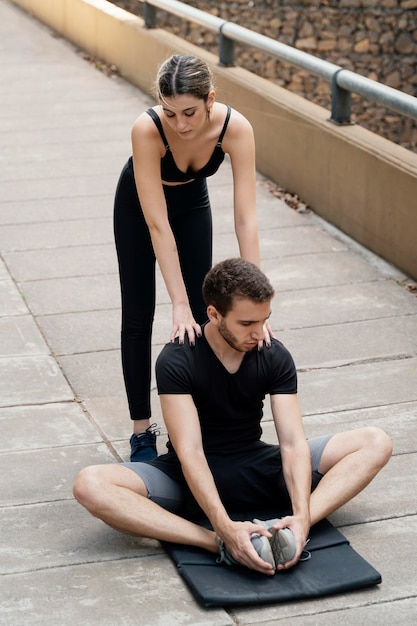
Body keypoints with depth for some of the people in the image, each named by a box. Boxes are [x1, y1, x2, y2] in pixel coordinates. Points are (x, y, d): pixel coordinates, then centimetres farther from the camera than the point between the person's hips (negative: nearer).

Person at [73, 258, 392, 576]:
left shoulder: (275, 357, -9)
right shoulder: (177, 361, -19)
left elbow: (292, 442, -17)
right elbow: (189, 452, -27)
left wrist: (302, 516, -36)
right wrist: (225, 527, -42)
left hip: (256, 467, 3)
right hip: (193, 478, -3)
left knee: (376, 443, -15)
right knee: (90, 484, -32)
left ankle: (282, 528, -36)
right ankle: (221, 544, -41)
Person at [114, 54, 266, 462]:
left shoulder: (235, 128, -35)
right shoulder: (147, 129, -41)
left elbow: (246, 219, -36)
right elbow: (157, 224, -39)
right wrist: (178, 304, -42)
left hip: (192, 201, 2)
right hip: (138, 203, -2)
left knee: (200, 315, 2)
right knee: (138, 317, 1)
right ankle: (142, 432, 12)